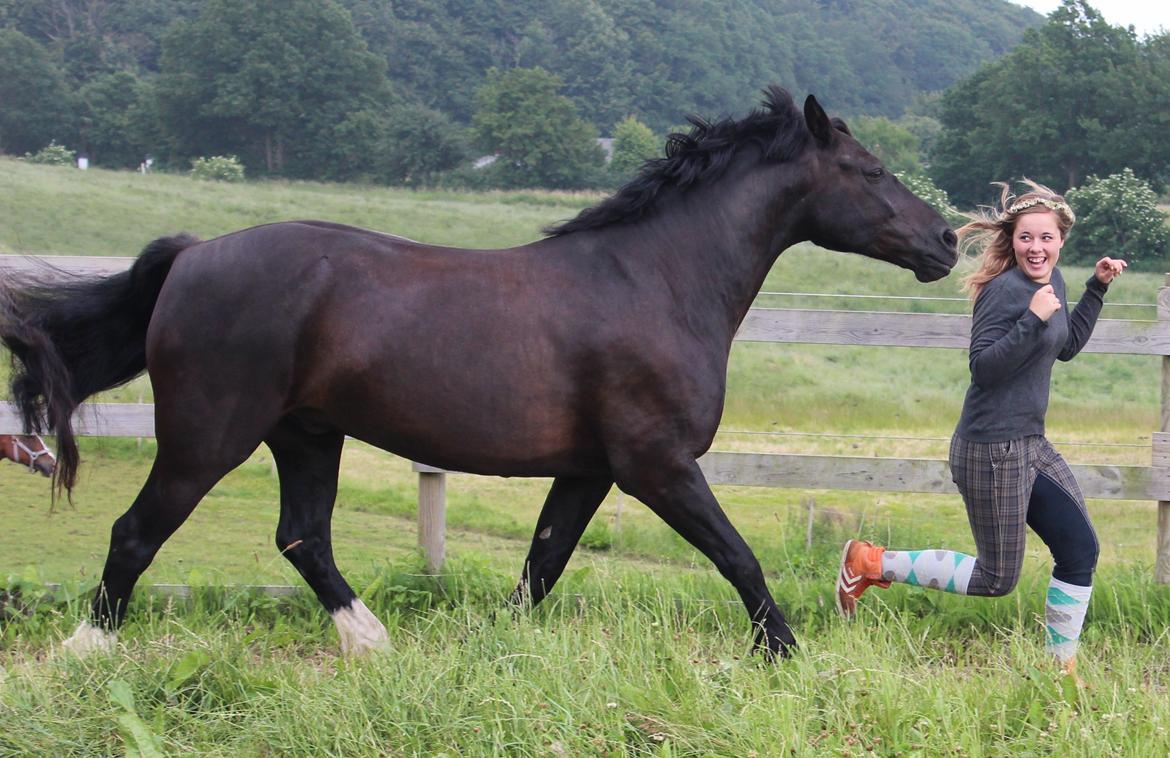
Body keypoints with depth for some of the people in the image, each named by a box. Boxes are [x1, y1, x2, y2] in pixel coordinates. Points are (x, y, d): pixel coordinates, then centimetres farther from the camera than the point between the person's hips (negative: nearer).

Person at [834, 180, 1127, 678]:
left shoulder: (1052, 281, 9)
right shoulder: (1005, 290, -19)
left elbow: (1067, 347, 25)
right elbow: (984, 367, -24)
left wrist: (1096, 289, 18)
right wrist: (1032, 319, -32)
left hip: (1030, 445, 9)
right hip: (992, 451, -9)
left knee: (1080, 548, 9)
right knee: (997, 579, 0)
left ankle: (1061, 667, 20)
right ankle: (871, 563, 8)